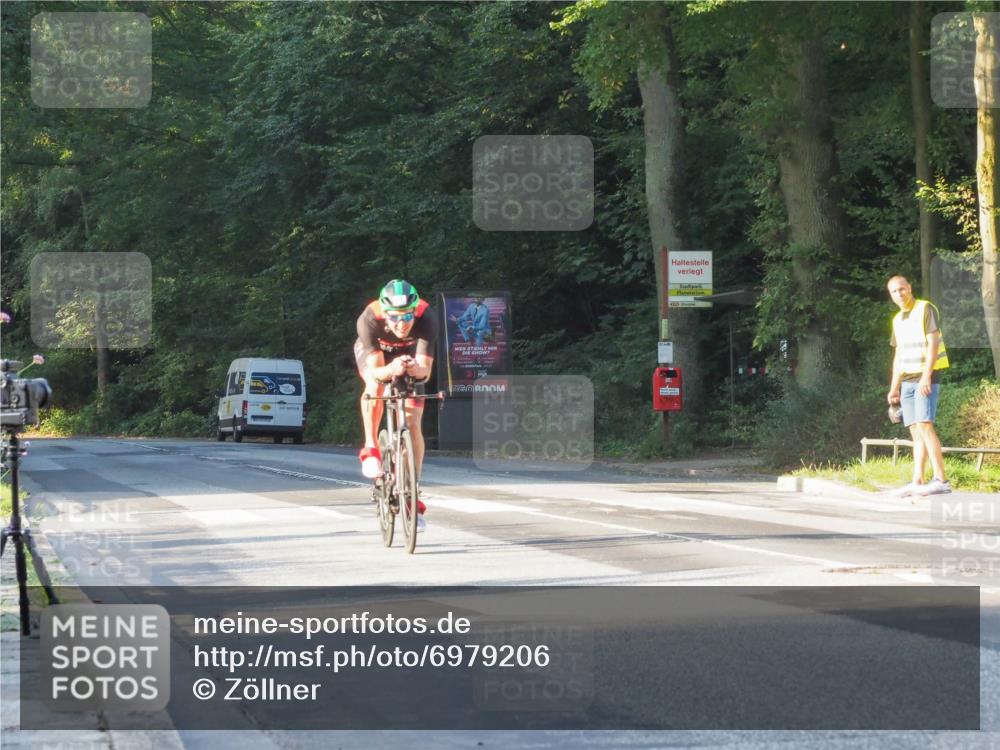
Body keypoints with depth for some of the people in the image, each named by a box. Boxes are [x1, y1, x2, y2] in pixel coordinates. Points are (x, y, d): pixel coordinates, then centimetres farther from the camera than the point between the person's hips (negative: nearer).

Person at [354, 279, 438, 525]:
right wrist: (391, 370, -62)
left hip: (409, 355, 1)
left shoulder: (426, 318, -37)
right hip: (373, 351, -1)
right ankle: (371, 448, -17)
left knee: (412, 424, -8)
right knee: (375, 386, -35)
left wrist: (415, 368, -61)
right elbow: (375, 371, -40)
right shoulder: (369, 319, -38)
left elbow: (425, 369, -39)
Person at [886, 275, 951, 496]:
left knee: (924, 426, -17)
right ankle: (917, 482, 0)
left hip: (926, 378, -7)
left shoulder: (926, 309, -5)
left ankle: (941, 480, -20)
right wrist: (894, 387, 16)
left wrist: (926, 376, -22)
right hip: (907, 380, 7)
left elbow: (933, 343, -13)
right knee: (916, 432, 3)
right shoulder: (898, 320, 17)